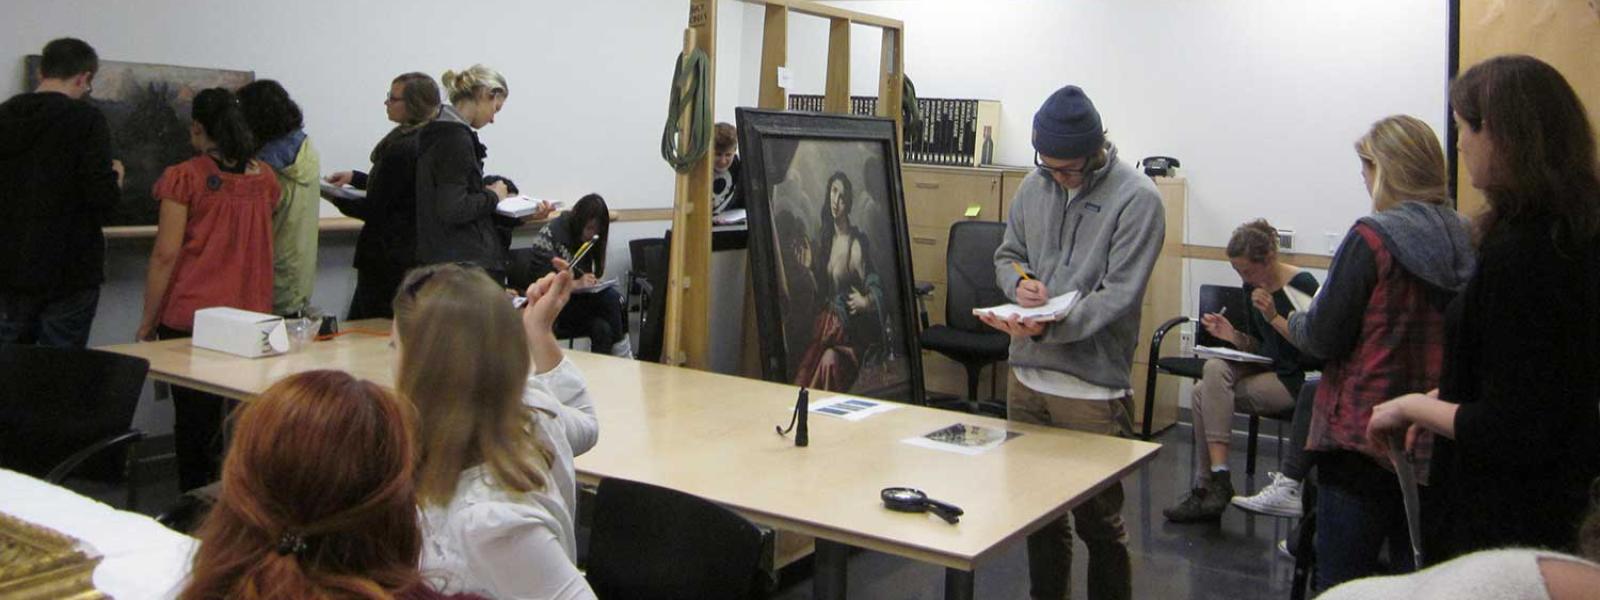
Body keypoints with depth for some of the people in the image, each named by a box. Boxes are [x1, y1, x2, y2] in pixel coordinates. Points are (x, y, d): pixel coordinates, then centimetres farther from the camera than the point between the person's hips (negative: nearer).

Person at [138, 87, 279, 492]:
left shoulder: (185, 177, -9)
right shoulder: (264, 178, 4)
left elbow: (166, 254, -9)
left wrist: (148, 318, -3)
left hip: (189, 318, -3)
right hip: (252, 315, 4)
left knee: (194, 420, 6)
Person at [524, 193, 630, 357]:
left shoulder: (588, 240, 8)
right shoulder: (549, 234, -11)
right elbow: (542, 282, -14)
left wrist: (591, 281, -9)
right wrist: (576, 284, -26)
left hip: (578, 302, 6)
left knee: (603, 329, -28)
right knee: (611, 298, -26)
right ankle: (621, 352, -12)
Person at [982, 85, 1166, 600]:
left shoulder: (1137, 199, -10)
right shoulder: (1035, 185, 7)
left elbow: (1118, 295, -16)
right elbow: (1007, 256, 16)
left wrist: (1049, 326, -28)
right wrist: (1020, 283, -7)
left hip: (1092, 386, -5)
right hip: (1026, 376, 6)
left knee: (1098, 523, 5)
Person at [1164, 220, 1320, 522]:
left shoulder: (1302, 285, -13)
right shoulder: (1252, 288, 7)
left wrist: (1274, 316, -24)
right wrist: (1233, 336, -5)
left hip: (1295, 379, -7)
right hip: (1265, 368, 7)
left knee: (1206, 394, -23)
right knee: (1215, 368, -24)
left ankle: (1215, 482, -13)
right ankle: (1212, 485, -21)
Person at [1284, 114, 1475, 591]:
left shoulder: (1373, 238, -14)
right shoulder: (1467, 240, 3)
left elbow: (1324, 338, -12)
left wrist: (1290, 322, 8)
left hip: (1363, 431, -6)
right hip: (1436, 443, 6)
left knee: (1342, 581, 4)